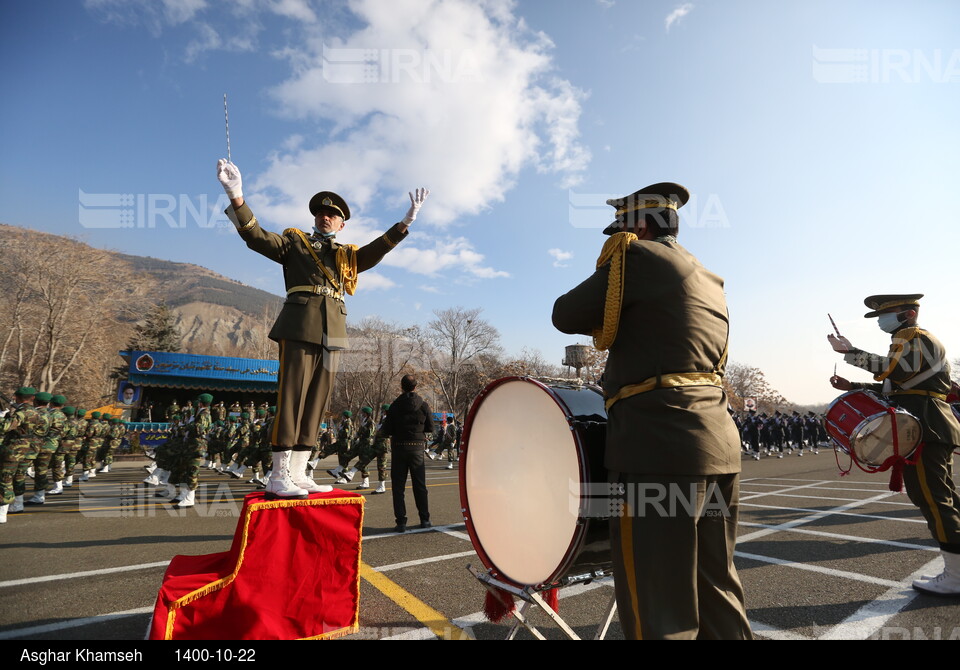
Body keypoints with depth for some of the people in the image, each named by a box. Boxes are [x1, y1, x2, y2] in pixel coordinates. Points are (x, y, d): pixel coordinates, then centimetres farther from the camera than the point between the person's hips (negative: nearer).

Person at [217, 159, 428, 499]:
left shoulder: (348, 255, 23)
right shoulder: (294, 241, 16)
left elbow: (377, 249, 7)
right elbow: (256, 237, 3)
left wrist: (406, 221, -5)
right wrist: (236, 196, -11)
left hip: (332, 331, 4)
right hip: (300, 326, -4)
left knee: (317, 401, 2)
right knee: (291, 396, -8)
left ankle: (297, 474, 8)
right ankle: (278, 477, -3)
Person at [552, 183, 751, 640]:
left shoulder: (636, 255, -4)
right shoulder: (709, 281, 22)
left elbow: (565, 316, -2)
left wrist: (608, 318, 14)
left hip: (661, 443, -9)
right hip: (718, 440, 10)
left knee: (659, 608, 0)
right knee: (717, 593, 20)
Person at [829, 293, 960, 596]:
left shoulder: (914, 338, -8)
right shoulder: (914, 342, 24)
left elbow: (896, 370, -29)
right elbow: (896, 386, 21)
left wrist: (850, 353, -26)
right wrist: (853, 387, 13)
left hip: (925, 431, -11)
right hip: (935, 431, 11)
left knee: (932, 499, -8)